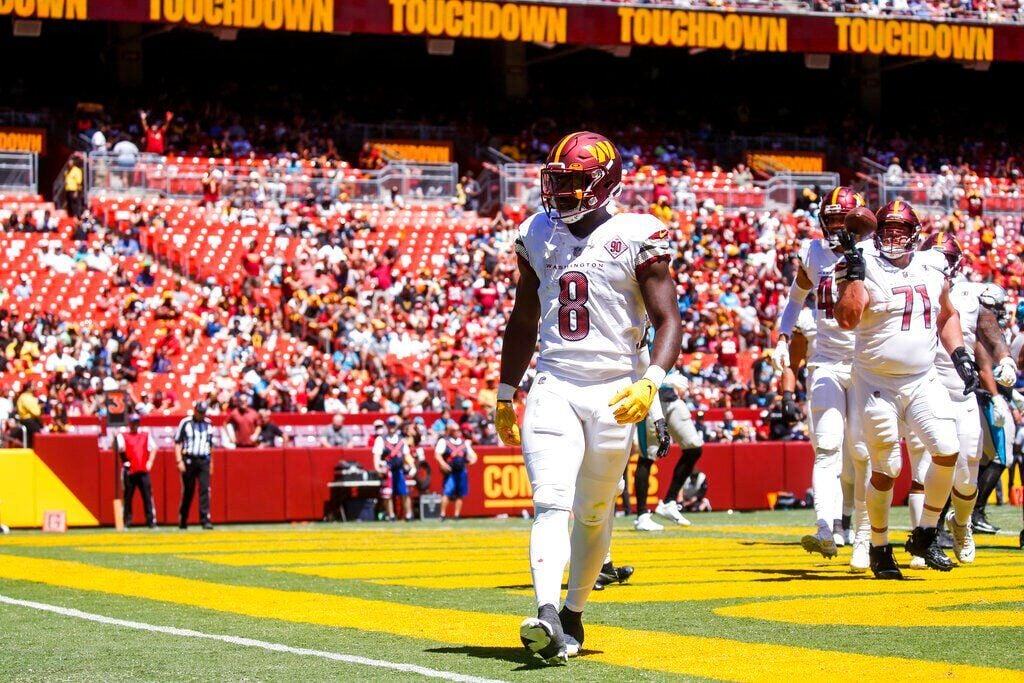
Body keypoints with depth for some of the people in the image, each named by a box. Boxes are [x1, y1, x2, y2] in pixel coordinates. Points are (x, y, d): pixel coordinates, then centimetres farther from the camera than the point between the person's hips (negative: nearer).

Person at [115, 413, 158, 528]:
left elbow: (153, 448, 11)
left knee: (148, 496, -1)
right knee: (127, 497, 0)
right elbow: (119, 449, -10)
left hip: (143, 471, 2)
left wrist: (150, 461, 0)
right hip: (129, 471, -2)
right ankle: (126, 522, 5)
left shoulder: (146, 434, 13)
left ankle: (151, 521, 2)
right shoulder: (122, 435, 4)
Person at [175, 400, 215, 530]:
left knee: (205, 489, -9)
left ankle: (205, 519, -12)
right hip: (188, 460, -3)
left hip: (204, 461, 3)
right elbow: (177, 443, -2)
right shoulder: (185, 423, -1)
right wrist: (179, 461, -10)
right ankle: (182, 520, 18)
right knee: (187, 491, 4)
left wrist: (211, 463, 17)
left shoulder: (208, 424, 11)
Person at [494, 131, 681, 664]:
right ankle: (548, 618, -31)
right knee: (551, 504, -16)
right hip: (553, 386, 2)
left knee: (594, 513, 9)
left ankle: (573, 615, 26)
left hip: (613, 391, -2)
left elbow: (668, 320, -8)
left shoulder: (635, 237, -5)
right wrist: (506, 393, 22)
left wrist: (651, 381, -24)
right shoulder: (537, 235, 10)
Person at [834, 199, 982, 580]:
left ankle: (924, 535, 6)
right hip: (877, 384, -4)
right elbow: (847, 319, -25)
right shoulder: (866, 272, -9)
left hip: (923, 381, 4)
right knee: (887, 469, -2)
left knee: (948, 451, -11)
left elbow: (947, 316, 25)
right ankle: (879, 548, 16)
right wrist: (854, 275, -29)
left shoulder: (932, 274, 9)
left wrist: (959, 355, 14)